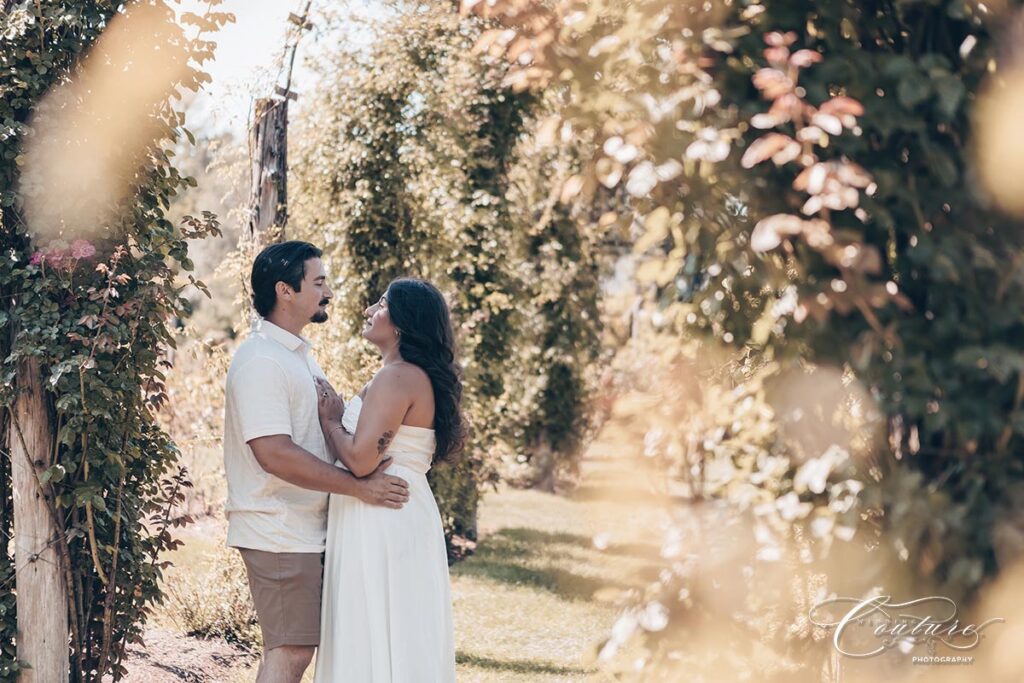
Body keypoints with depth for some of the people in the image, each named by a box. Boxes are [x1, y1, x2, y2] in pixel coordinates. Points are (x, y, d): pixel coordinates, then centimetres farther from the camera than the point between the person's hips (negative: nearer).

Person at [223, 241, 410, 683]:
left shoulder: (299, 354, 17)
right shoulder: (261, 360, -16)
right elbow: (275, 454, -25)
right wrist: (359, 487, -22)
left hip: (306, 530, 10)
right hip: (280, 534, -10)